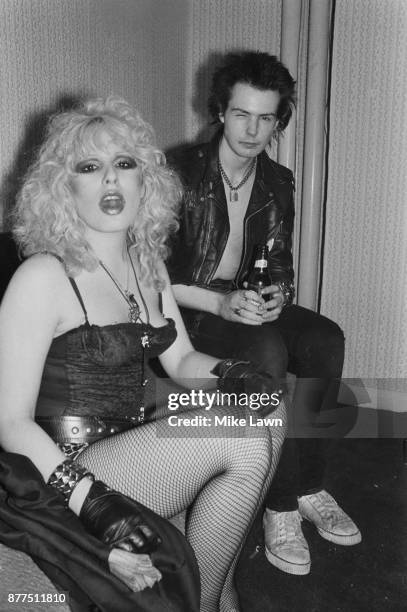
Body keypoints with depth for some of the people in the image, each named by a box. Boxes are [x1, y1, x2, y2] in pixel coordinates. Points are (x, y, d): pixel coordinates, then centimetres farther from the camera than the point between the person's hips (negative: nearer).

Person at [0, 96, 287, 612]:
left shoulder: (148, 263, 8)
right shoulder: (44, 276, -15)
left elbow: (181, 360, 14)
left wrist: (228, 373, -8)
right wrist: (91, 500, -28)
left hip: (138, 443, 8)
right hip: (70, 469, -7)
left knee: (268, 406, -7)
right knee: (246, 440, -21)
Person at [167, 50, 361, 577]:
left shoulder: (277, 183, 7)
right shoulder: (181, 172, -11)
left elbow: (280, 262, 14)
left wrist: (279, 295, -10)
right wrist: (220, 303, -24)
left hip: (249, 302, 6)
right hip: (184, 311, -5)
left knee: (326, 340, -22)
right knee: (268, 350, -33)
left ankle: (306, 485, -10)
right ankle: (282, 505, -19)